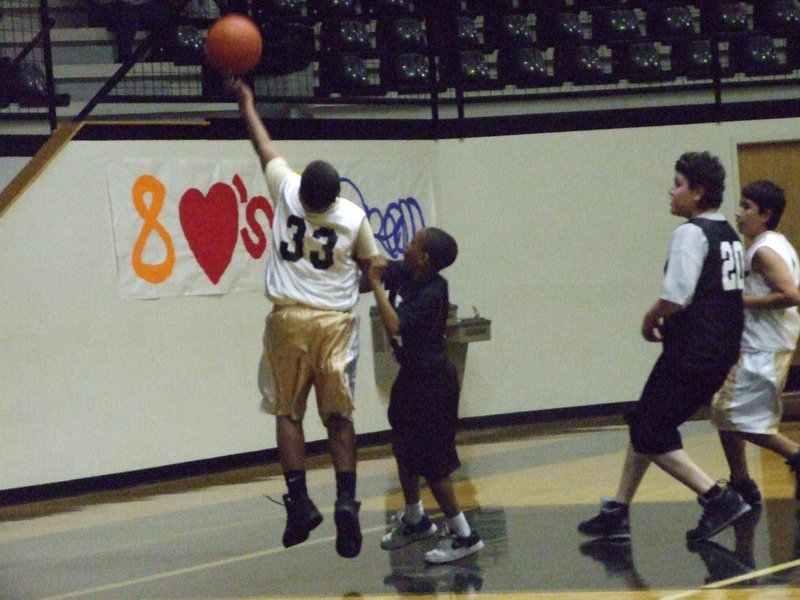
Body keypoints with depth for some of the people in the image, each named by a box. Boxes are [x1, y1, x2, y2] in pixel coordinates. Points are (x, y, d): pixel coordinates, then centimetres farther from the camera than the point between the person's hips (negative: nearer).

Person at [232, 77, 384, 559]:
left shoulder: (287, 190, -6)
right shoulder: (354, 216, -6)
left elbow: (264, 144, 10)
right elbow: (374, 266, 6)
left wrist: (246, 101, 25)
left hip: (289, 320, 0)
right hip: (336, 321, 0)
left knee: (288, 413, 8)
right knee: (339, 416, 6)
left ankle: (300, 501, -4)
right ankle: (346, 501, -6)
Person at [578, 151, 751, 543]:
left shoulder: (691, 233, -14)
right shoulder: (728, 235, 14)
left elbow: (675, 297, -23)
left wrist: (651, 320, -4)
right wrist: (667, 321, 16)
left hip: (691, 355, -10)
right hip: (721, 351, 10)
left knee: (651, 434, -4)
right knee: (645, 423, 17)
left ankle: (718, 499, -11)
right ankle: (617, 513, 22)